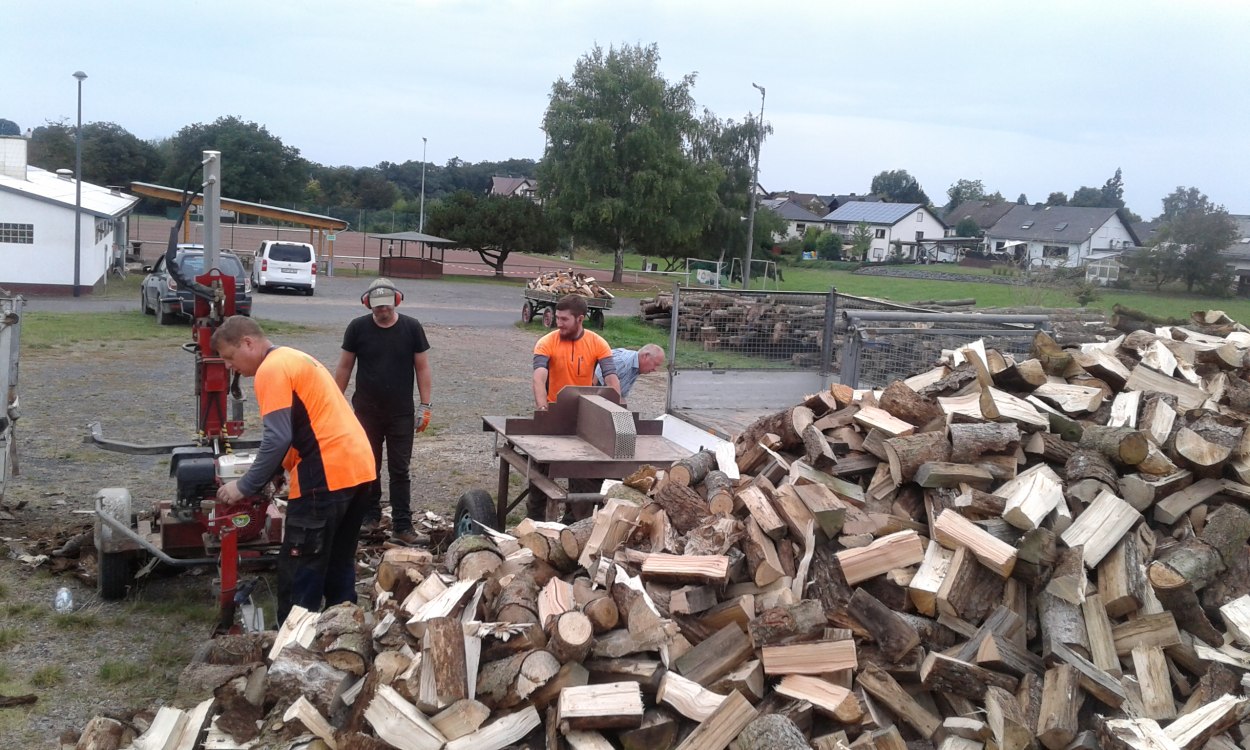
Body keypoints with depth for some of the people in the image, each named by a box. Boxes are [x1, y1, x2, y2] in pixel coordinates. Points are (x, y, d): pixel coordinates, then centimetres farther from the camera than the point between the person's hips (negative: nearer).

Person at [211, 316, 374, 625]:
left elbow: (278, 439, -17)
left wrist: (245, 486, -8)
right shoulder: (294, 359, 22)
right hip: (357, 466, 10)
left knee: (299, 569, 1)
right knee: (339, 562, 19)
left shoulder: (271, 370, -9)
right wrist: (275, 472, 22)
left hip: (327, 475, -10)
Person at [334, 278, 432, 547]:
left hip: (401, 413, -1)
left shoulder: (411, 327, -4)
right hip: (366, 412, 1)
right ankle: (370, 514, 29)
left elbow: (422, 368, 1)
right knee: (368, 466, 12)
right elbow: (344, 368, 4)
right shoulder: (357, 328, -3)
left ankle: (402, 527, 3)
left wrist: (425, 406, -3)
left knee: (400, 470, 1)